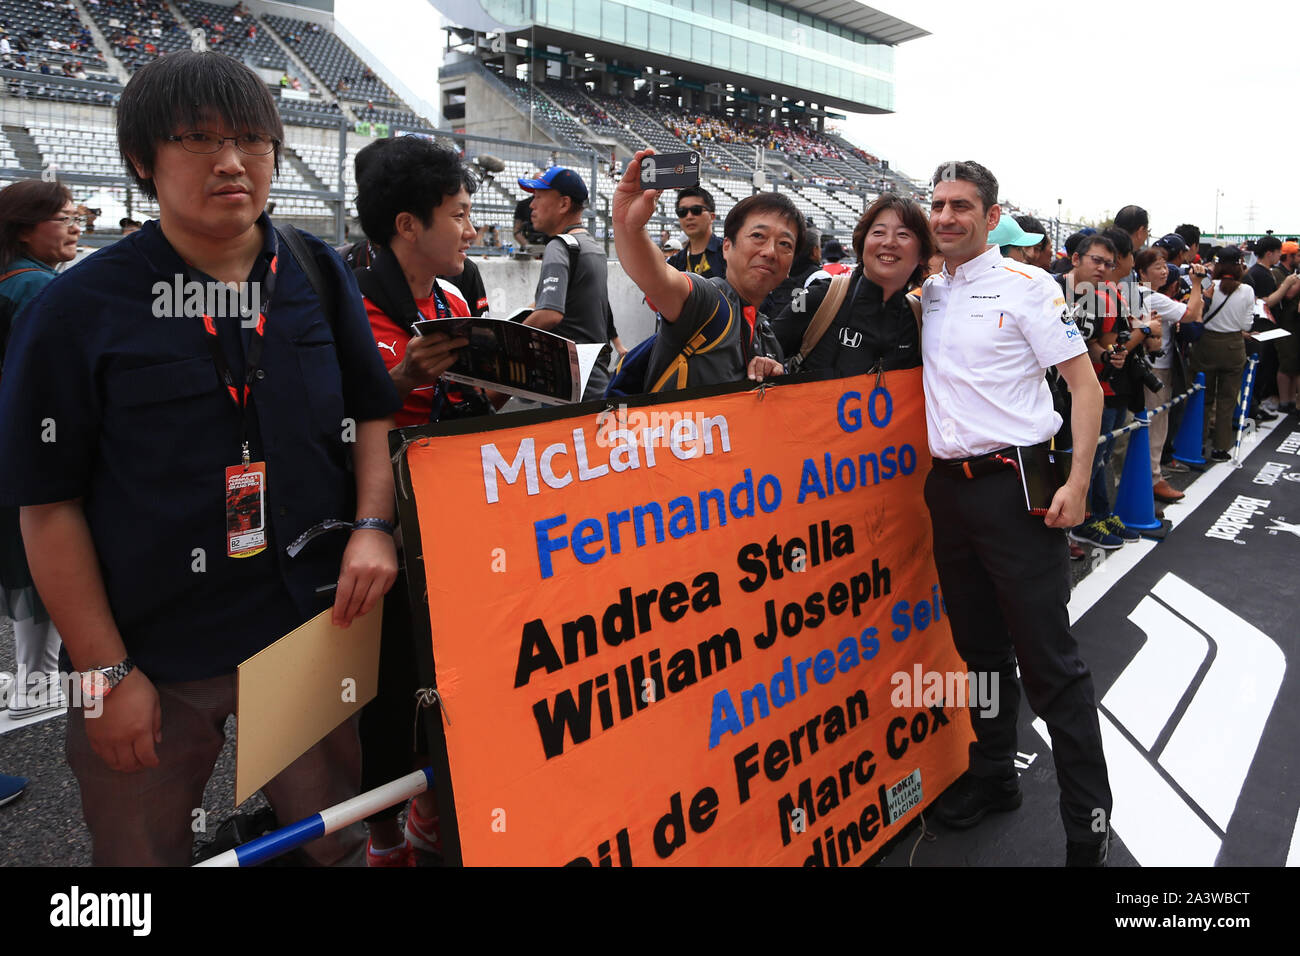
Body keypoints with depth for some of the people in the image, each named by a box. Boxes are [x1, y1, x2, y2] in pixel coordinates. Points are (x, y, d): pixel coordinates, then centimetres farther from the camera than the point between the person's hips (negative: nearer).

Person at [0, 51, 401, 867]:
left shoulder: (319, 274, 1)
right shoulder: (78, 309, -8)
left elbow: (373, 411, 9)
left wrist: (373, 526, -8)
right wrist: (106, 673, -8)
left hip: (312, 624, 2)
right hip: (153, 650, -2)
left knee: (338, 838, 17)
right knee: (144, 849, 18)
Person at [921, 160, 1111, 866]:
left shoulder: (1026, 287, -5)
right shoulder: (927, 295, 11)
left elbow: (1085, 384, -7)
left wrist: (1077, 482, -15)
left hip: (1016, 485, -6)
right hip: (948, 487, 6)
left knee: (1050, 661, -2)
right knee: (979, 646, 17)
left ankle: (1088, 827, 10)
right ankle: (993, 776, 35)